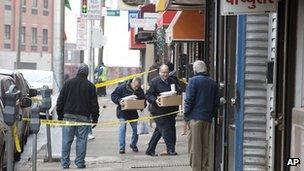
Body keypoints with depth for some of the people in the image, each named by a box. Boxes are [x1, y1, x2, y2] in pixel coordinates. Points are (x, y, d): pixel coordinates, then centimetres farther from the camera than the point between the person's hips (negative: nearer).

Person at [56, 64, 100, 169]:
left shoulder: (68, 83, 6)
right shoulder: (90, 86, 1)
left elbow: (60, 100, 8)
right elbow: (94, 104, 3)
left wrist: (60, 115, 15)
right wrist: (95, 118, 9)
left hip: (68, 115, 2)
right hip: (83, 117, -2)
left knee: (67, 140, 4)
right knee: (81, 140, 3)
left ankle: (65, 163, 5)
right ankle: (80, 162, 4)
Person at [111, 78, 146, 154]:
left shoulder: (140, 91, -2)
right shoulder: (122, 87, -12)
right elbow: (113, 95, -8)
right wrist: (119, 101, -26)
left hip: (133, 112, 3)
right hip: (122, 111, -3)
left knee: (136, 129, 2)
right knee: (122, 126, -14)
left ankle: (133, 145, 26)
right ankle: (122, 147, -9)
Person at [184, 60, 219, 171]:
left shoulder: (194, 80, -8)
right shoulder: (212, 82, 10)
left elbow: (189, 99, -12)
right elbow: (216, 102, 13)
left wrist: (186, 113, -3)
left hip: (196, 117, -6)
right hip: (208, 118, 6)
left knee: (195, 145, -1)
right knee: (205, 145, 13)